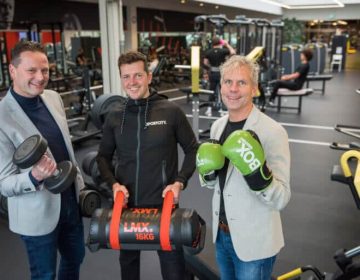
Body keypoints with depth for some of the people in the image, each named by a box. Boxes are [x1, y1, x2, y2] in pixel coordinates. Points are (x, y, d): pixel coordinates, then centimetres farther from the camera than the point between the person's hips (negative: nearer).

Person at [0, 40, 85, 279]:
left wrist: (81, 185, 14)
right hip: (38, 214, -6)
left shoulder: (54, 98, -2)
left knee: (75, 259, 24)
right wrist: (34, 177, -36)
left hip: (71, 201, 6)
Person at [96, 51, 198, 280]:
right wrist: (114, 183, -6)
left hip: (163, 204, -2)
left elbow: (192, 150, 1)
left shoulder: (171, 111, -8)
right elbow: (103, 156, 10)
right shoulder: (114, 117, 0)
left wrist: (180, 182, -12)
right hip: (126, 204, 3)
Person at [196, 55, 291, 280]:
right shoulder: (218, 126, 0)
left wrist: (257, 172, -36)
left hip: (254, 243, -6)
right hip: (221, 234, 6)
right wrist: (207, 172, -10)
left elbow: (281, 199, -20)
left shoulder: (273, 131, -20)